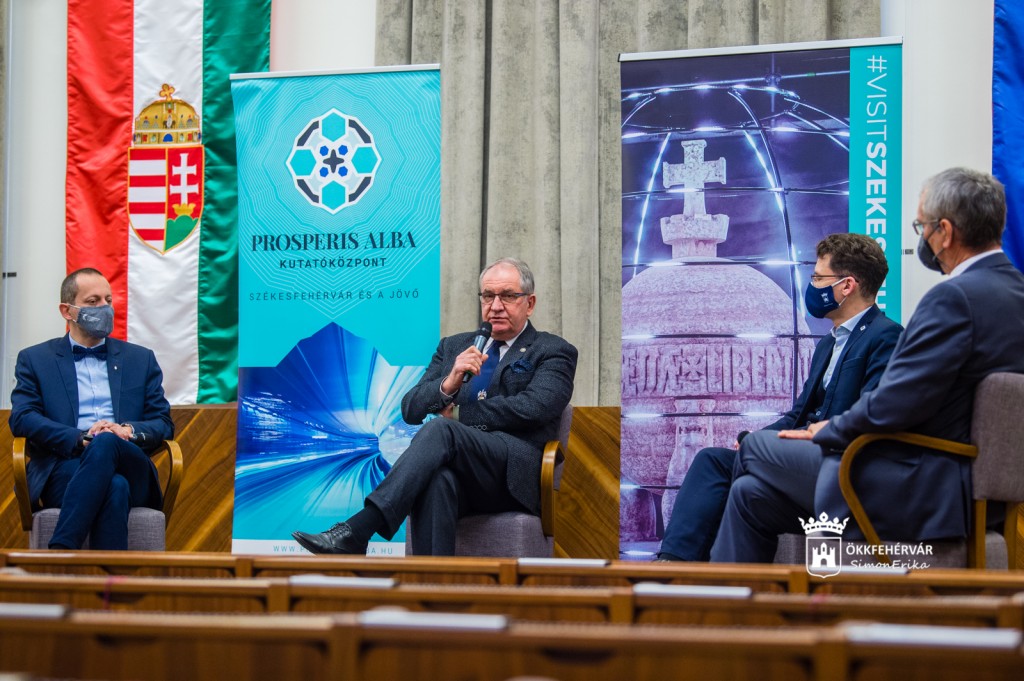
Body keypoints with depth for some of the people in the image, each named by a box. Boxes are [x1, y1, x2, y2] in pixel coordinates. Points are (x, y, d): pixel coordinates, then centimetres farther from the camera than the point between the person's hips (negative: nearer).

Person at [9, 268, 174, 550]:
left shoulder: (140, 359, 25)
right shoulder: (35, 360, 19)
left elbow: (164, 423, 17)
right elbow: (22, 418, 3)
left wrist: (128, 431, -8)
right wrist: (81, 438, -13)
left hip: (130, 473, 2)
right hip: (64, 472, -2)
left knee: (105, 444, -37)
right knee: (115, 486, -39)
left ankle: (59, 554, -44)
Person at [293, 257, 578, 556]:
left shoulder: (553, 352, 14)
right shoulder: (453, 347, 28)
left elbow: (532, 408, -6)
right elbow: (411, 409, 16)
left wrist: (458, 416, 0)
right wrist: (449, 383, -5)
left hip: (513, 473, -3)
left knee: (440, 429, -33)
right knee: (438, 479, -37)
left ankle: (356, 531, -43)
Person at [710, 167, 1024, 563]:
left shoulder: (957, 297, -21)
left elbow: (892, 406, -24)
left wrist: (828, 431, -5)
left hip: (917, 492, -9)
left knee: (756, 449, 7)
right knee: (752, 493, 15)